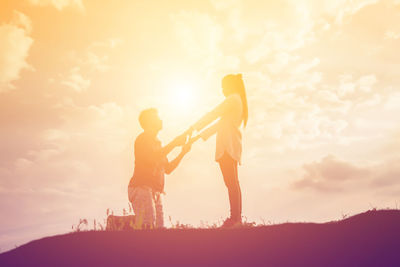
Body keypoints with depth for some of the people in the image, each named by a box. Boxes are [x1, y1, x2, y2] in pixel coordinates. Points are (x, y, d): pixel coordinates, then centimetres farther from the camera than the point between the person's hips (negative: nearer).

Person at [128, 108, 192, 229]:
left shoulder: (157, 143, 28)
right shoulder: (143, 139, 1)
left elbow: (167, 169, 26)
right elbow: (151, 159, -18)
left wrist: (183, 152, 17)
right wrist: (174, 143, -13)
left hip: (156, 192, 9)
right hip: (142, 188, -9)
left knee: (159, 227, -1)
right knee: (147, 225, -23)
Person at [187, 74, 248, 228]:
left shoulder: (233, 99, -4)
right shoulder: (238, 101, 25)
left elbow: (213, 114, -9)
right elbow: (222, 123, 27)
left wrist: (194, 128, -5)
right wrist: (202, 135, 27)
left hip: (227, 145, -10)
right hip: (232, 146, 10)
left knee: (231, 183, -14)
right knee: (233, 183, 8)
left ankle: (234, 217, -18)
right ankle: (237, 217, 8)